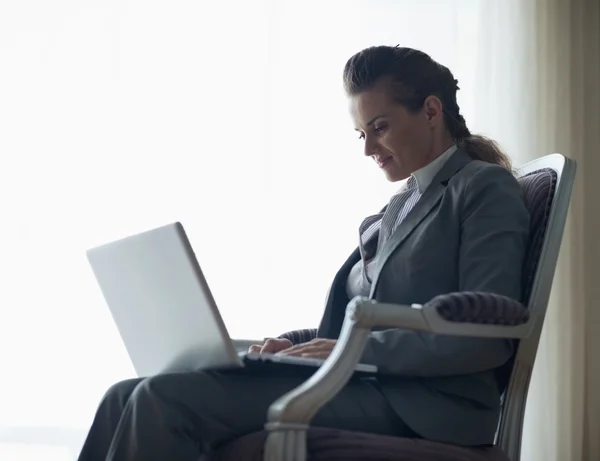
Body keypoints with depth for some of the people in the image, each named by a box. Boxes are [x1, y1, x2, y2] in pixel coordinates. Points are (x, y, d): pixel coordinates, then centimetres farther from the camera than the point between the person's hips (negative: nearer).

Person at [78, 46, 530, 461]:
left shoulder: (486, 187, 2)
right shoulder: (397, 209, 26)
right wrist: (294, 344, 2)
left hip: (417, 409, -8)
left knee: (169, 400, -24)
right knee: (128, 399, -9)